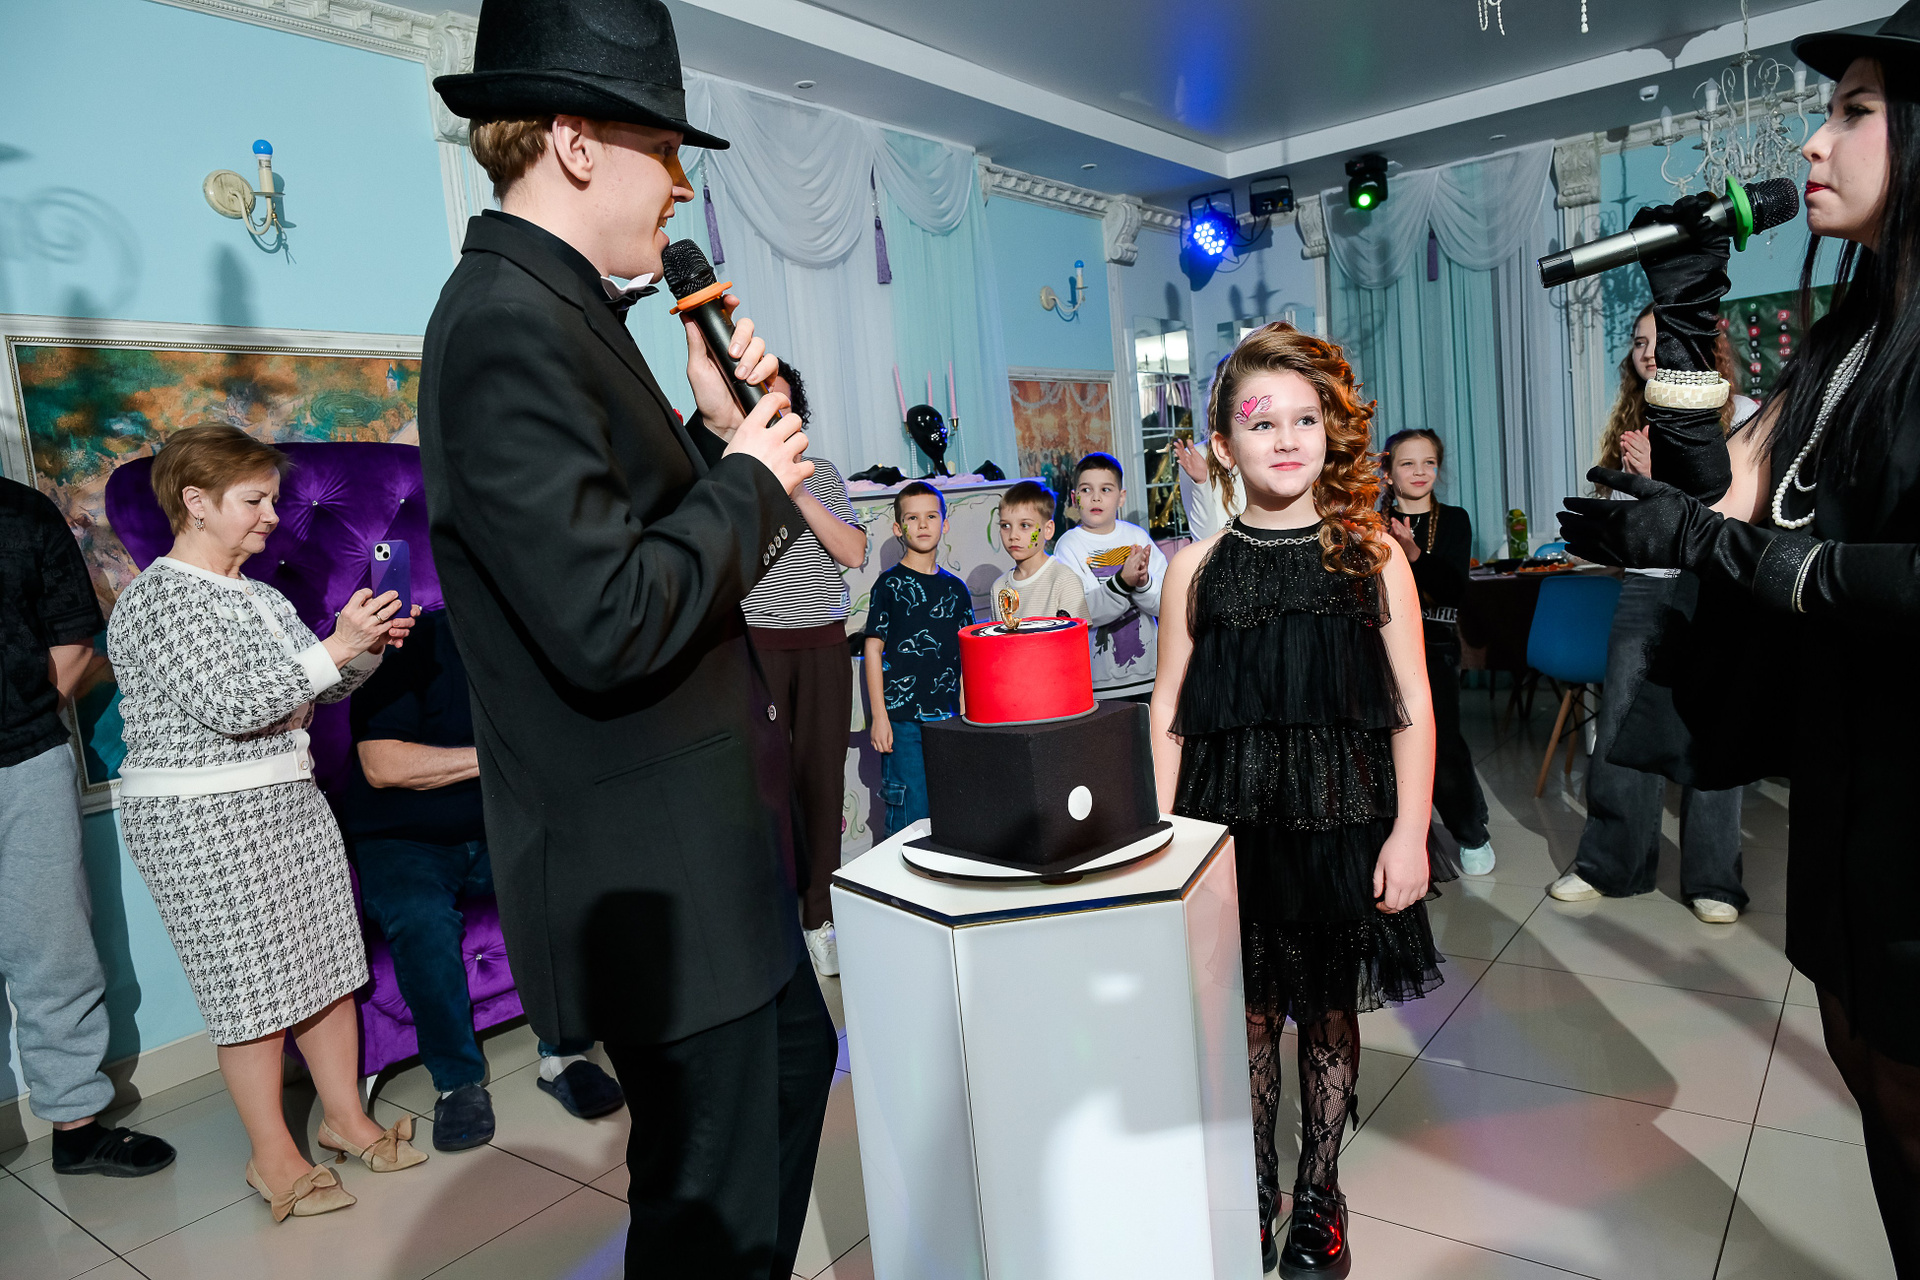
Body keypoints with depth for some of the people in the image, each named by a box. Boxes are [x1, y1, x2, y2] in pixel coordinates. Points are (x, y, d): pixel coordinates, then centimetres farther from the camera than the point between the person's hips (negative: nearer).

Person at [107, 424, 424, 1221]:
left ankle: (345, 1115, 25)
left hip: (290, 797, 8)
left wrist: (368, 646, -5)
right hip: (200, 819, -7)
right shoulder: (154, 601, -12)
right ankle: (272, 1155, 15)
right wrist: (334, 647, -24)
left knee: (328, 961, 10)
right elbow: (228, 707, -22)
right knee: (253, 981, 0)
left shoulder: (260, 596, 12)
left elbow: (324, 688, 14)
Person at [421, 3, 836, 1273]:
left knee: (796, 1059, 28)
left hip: (706, 834, 11)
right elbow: (610, 620, -29)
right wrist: (750, 481, -15)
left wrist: (718, 428, 3)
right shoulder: (508, 323, -20)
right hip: (650, 868, -11)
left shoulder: (560, 308, 12)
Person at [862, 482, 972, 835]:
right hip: (903, 720, -4)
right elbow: (873, 649, -3)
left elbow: (964, 656, 15)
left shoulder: (956, 588, 11)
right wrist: (879, 716, -8)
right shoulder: (890, 585, -2)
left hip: (949, 718, 4)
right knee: (910, 817, -3)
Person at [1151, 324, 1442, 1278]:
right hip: (1230, 821, 0)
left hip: (1342, 816, 0)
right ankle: (1252, 1196, 32)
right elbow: (1169, 716, 4)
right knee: (1247, 1015, 10)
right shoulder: (1197, 568, 1)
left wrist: (1409, 831, -5)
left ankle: (1319, 1197, 34)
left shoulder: (1371, 554, 0)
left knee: (1330, 1011, 13)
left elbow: (1412, 707, 0)